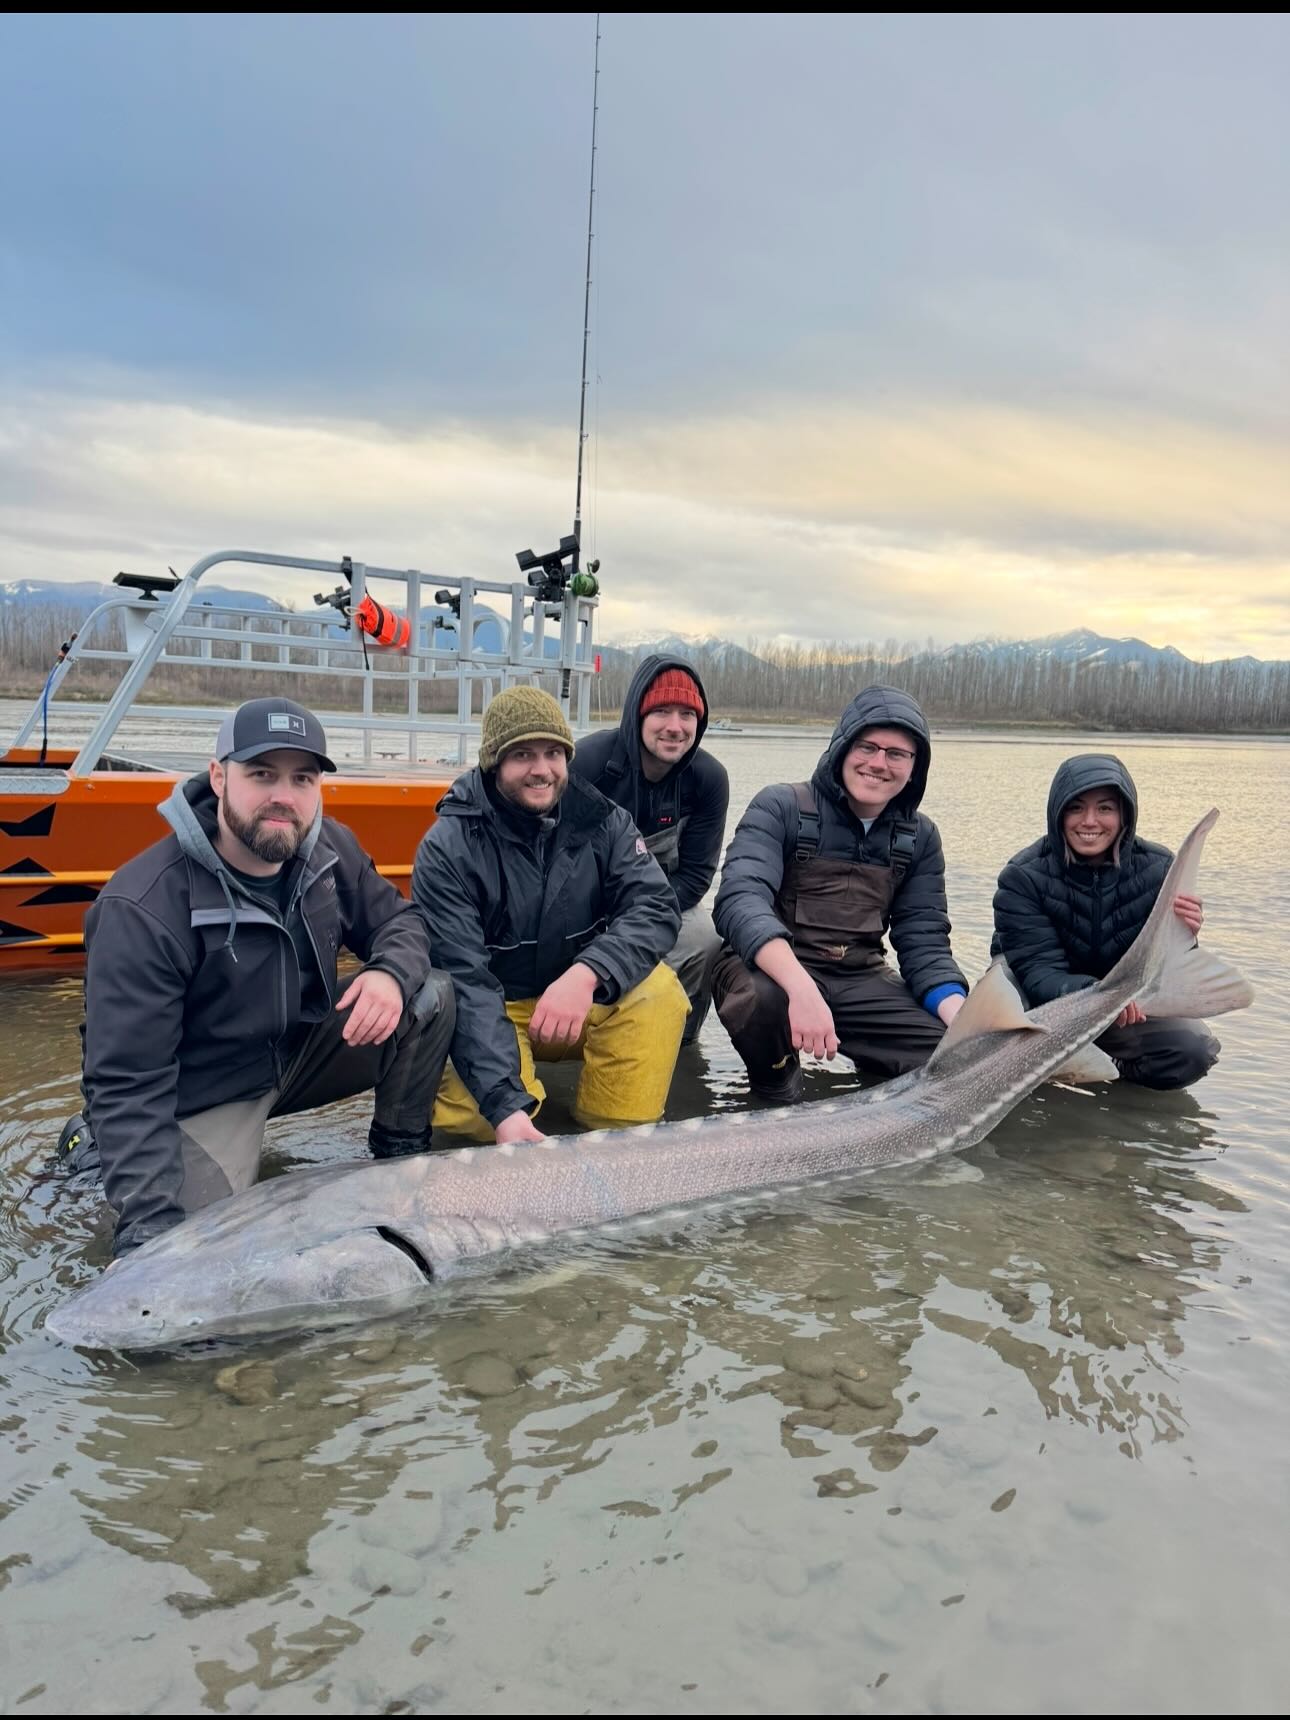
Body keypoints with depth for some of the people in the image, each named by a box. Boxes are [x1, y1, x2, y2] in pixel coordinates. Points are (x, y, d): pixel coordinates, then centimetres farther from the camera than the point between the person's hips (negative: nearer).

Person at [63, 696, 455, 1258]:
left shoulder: (330, 847, -10)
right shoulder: (142, 908, -28)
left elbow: (398, 921, 4)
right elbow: (127, 1084, -26)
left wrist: (392, 974, -22)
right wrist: (153, 1228, -34)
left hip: (302, 1050, 5)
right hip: (204, 1097, -5)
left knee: (431, 997, -13)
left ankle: (400, 1157, 9)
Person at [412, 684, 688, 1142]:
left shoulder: (602, 821, -9)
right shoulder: (447, 848, -19)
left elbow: (656, 908, -19)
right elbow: (463, 981, -26)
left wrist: (585, 975, -40)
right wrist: (507, 1108, -39)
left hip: (587, 1004, 2)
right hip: (492, 1014, -2)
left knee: (657, 992, -26)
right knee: (461, 1116, -27)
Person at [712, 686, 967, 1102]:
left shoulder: (920, 836, 6)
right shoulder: (780, 807, -10)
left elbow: (923, 942, 3)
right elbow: (741, 899, -25)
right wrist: (801, 987, -44)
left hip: (859, 981, 4)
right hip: (772, 969, -4)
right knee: (760, 998, -38)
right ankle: (775, 1082, -4)